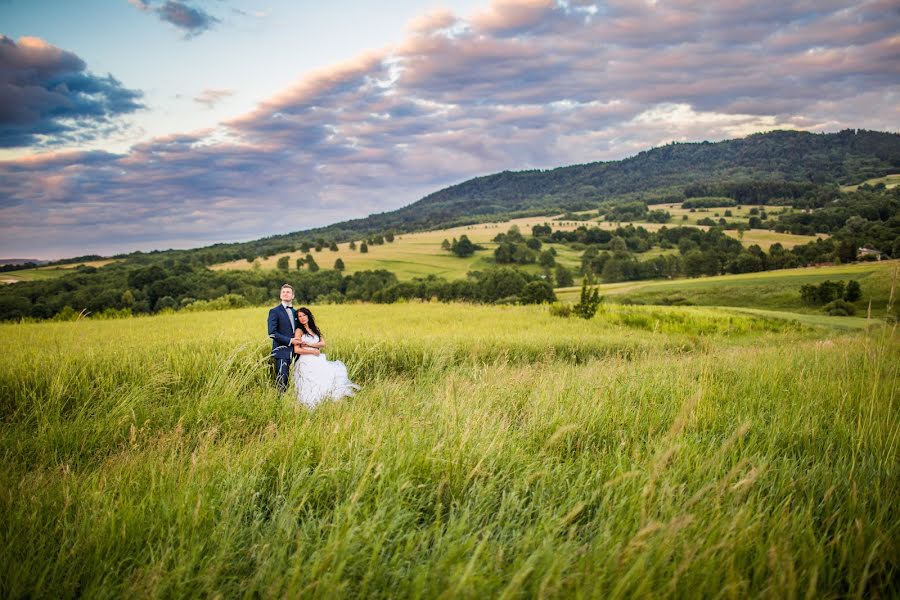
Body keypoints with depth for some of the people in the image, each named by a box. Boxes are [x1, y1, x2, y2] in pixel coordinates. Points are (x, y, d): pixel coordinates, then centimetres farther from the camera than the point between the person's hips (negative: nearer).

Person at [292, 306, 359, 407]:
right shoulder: (299, 331, 1)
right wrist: (313, 351, -6)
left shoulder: (315, 329, 18)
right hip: (307, 362, -6)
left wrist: (309, 344, -8)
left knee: (337, 371, -15)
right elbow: (296, 350, -10)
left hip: (318, 360, 6)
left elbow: (323, 343, 5)